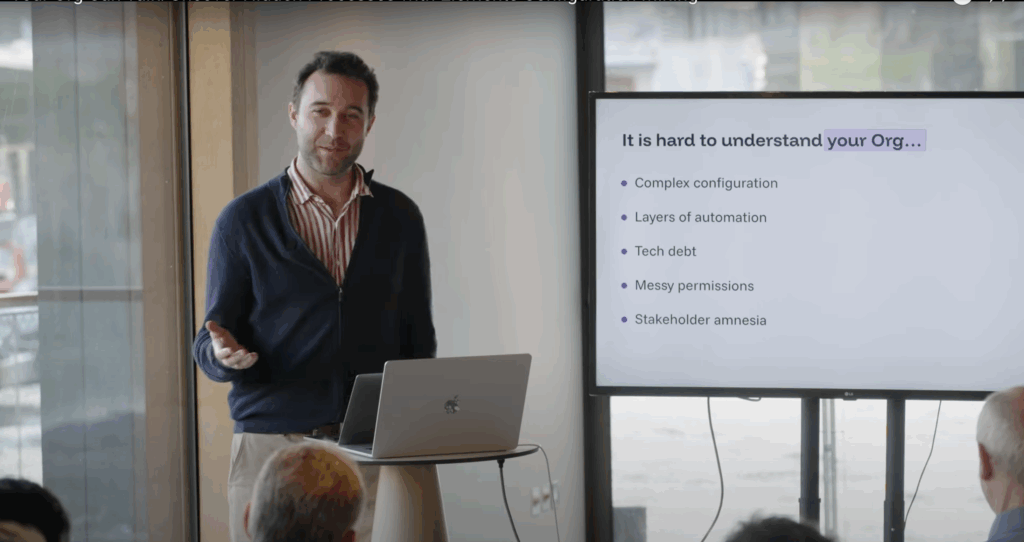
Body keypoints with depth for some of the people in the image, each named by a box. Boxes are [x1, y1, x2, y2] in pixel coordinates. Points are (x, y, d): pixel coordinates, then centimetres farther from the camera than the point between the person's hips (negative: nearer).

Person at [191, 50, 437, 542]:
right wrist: (225, 353, -20)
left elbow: (418, 341, 14)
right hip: (272, 443, -2)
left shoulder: (400, 218, 10)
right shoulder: (244, 220, 2)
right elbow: (209, 349, 4)